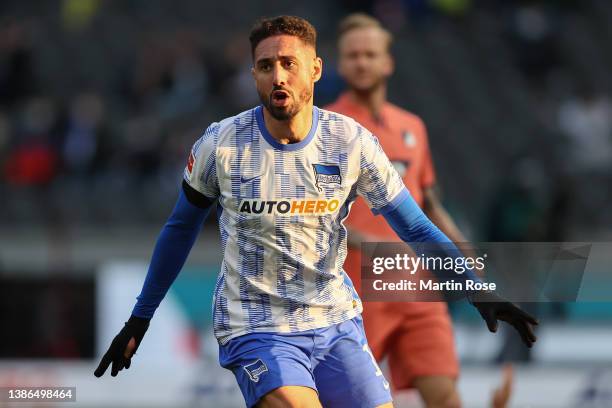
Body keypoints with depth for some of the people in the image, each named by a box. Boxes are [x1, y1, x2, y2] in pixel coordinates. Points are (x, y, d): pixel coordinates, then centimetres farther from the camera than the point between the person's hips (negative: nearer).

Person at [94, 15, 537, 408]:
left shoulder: (351, 143, -5)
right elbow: (181, 228, 7)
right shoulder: (221, 145, -8)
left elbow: (417, 229, 0)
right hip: (255, 327, -3)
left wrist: (478, 291, -12)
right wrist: (139, 320, 11)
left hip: (336, 322, 3)